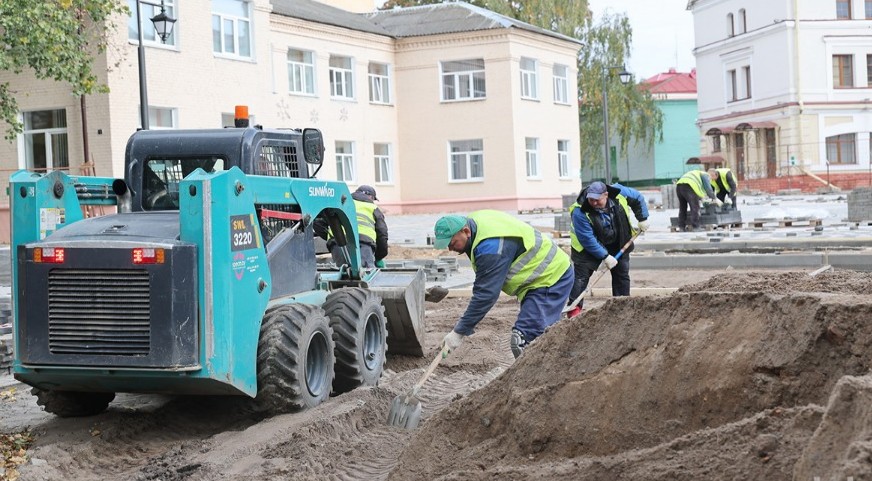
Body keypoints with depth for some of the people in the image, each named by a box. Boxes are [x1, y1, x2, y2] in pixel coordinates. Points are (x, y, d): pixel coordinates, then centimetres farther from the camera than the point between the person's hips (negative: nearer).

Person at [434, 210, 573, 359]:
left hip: (549, 279, -11)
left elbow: (485, 295, -30)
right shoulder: (473, 220, -1)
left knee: (523, 341, -20)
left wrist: (459, 332, -25)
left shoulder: (491, 247, -31)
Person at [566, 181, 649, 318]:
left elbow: (638, 198, 0)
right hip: (589, 247, -4)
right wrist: (605, 256, -28)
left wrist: (642, 219, -5)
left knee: (622, 274, 8)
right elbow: (587, 240, -29)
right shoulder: (580, 212, -32)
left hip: (618, 244, 4)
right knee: (581, 275, -12)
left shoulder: (619, 193, -21)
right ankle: (574, 308, -9)